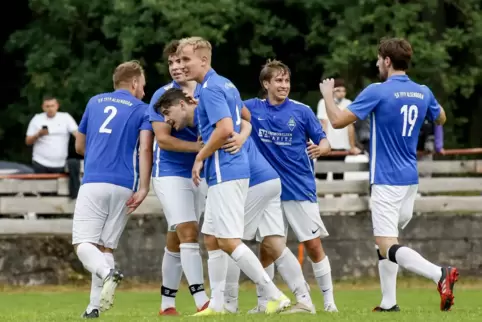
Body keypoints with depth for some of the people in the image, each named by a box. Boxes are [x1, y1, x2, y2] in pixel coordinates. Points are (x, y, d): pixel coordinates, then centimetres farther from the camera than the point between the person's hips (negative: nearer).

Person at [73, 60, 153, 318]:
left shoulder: (94, 102, 19)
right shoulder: (141, 109, 10)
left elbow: (79, 146, 26)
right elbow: (145, 148, -6)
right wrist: (143, 188, -10)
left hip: (93, 182, 0)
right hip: (124, 187, 0)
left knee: (83, 243, -4)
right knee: (106, 247, 9)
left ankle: (107, 273, -34)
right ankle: (95, 305, -1)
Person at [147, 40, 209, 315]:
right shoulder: (162, 96, -6)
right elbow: (163, 138, -13)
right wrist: (199, 146, -23)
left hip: (199, 175, 4)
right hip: (171, 173, -4)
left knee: (177, 240, 11)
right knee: (189, 234, -15)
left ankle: (167, 303, 18)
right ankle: (202, 302, -21)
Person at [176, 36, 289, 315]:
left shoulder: (210, 88, -14)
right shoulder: (226, 84, 16)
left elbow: (225, 128, -25)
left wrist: (200, 157, -14)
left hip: (224, 172, -10)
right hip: (231, 170, 10)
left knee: (229, 241, -11)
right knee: (211, 238, 12)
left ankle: (276, 296, -11)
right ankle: (217, 303, 13)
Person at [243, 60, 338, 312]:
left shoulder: (301, 111, -4)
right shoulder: (253, 108, 2)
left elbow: (324, 142, -2)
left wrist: (320, 149, -25)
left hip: (300, 189, -2)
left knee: (313, 245, -2)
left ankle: (329, 300, 8)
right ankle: (264, 302, 12)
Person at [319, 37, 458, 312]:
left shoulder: (378, 92, -13)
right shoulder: (423, 93, 5)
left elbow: (338, 120, -12)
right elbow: (441, 118, 26)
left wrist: (327, 94, 5)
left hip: (387, 180, -7)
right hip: (411, 179, 7)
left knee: (387, 246, -12)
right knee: (386, 241, 20)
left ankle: (439, 274, -33)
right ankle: (389, 302, 15)